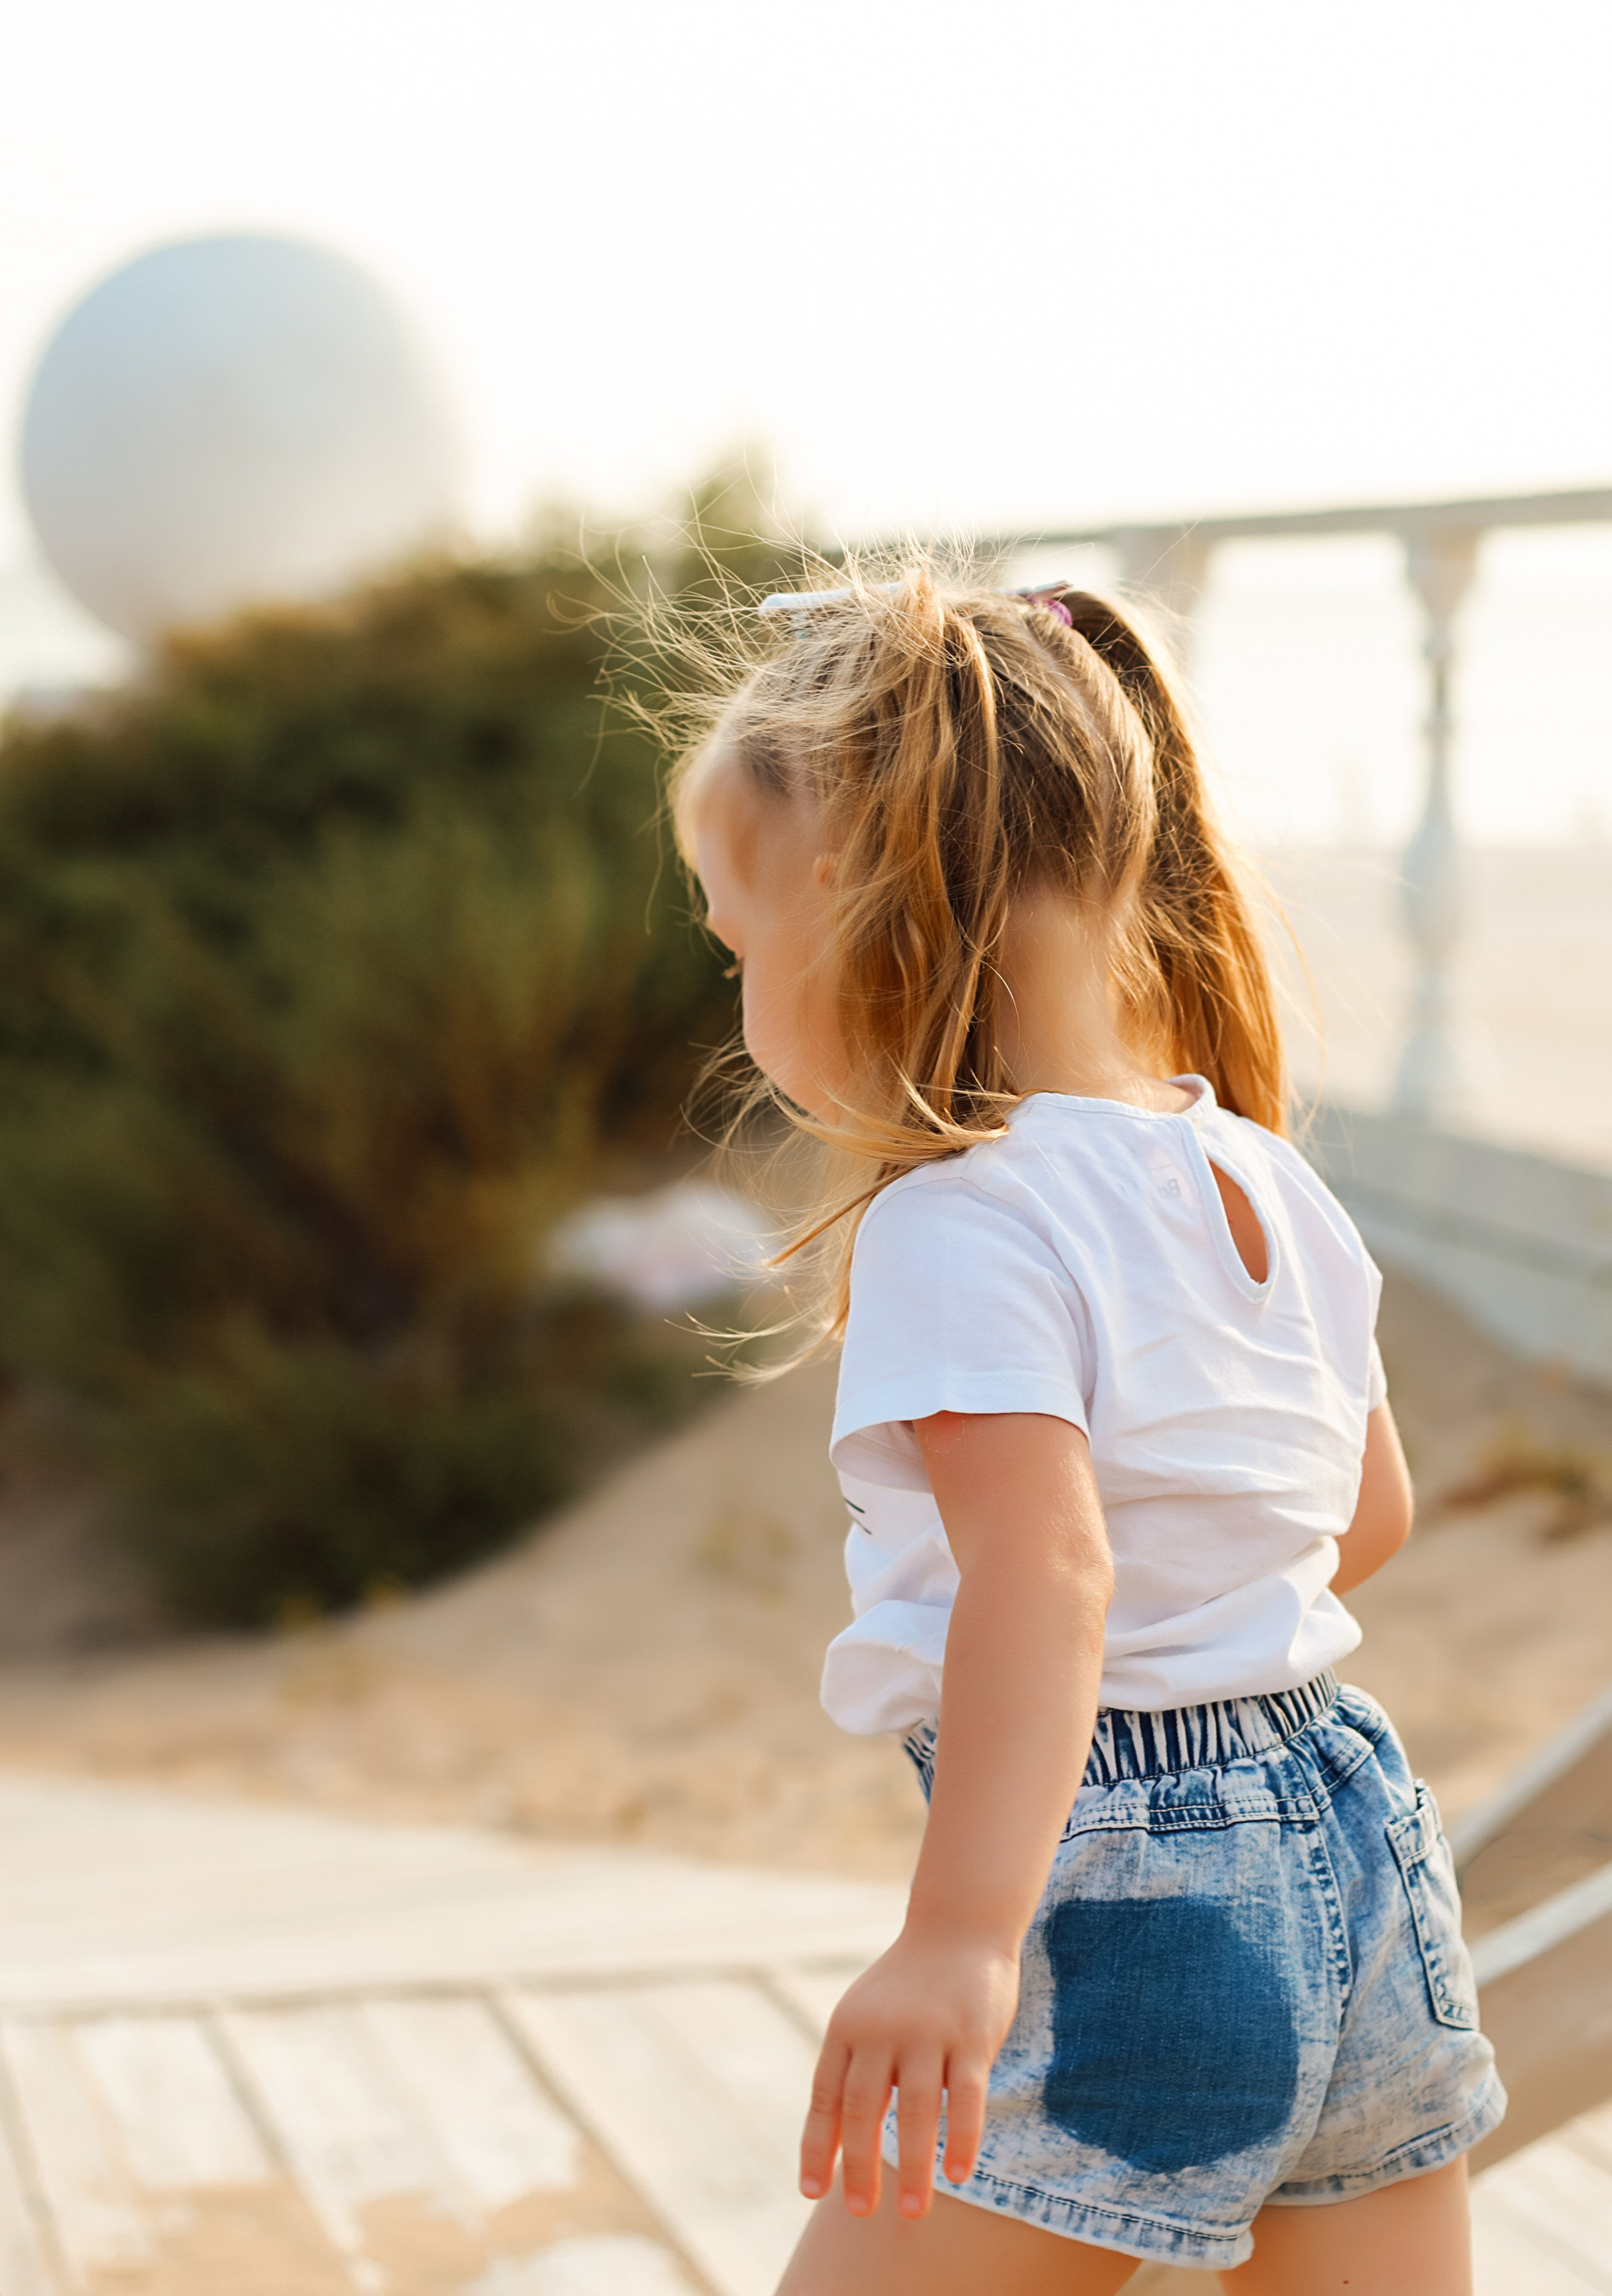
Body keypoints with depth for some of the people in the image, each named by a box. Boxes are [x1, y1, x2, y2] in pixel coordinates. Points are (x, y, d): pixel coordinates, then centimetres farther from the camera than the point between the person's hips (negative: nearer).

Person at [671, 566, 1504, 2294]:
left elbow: (1043, 1569, -28)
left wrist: (959, 1940, -35)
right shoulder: (1271, 1187, 9)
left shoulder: (963, 1225, -16)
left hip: (1116, 1895, -8)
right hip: (1362, 1852, 8)